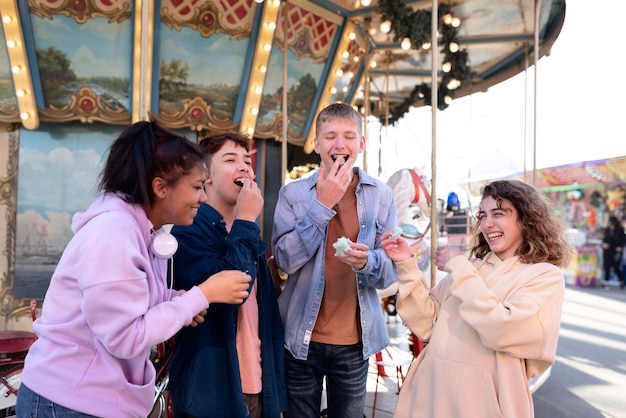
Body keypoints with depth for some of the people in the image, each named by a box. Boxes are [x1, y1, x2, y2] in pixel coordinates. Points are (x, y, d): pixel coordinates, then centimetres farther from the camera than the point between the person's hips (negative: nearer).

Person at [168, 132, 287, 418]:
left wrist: (275, 391, 10)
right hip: (211, 389, -7)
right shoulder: (190, 229, -12)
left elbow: (269, 316, 11)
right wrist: (246, 223, -19)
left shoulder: (247, 233, 10)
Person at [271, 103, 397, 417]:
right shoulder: (293, 193, -5)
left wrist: (368, 261, -25)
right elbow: (285, 260, -15)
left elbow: (391, 271, -3)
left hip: (356, 340, 1)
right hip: (302, 337, -1)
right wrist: (322, 204, -20)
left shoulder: (380, 196, -2)